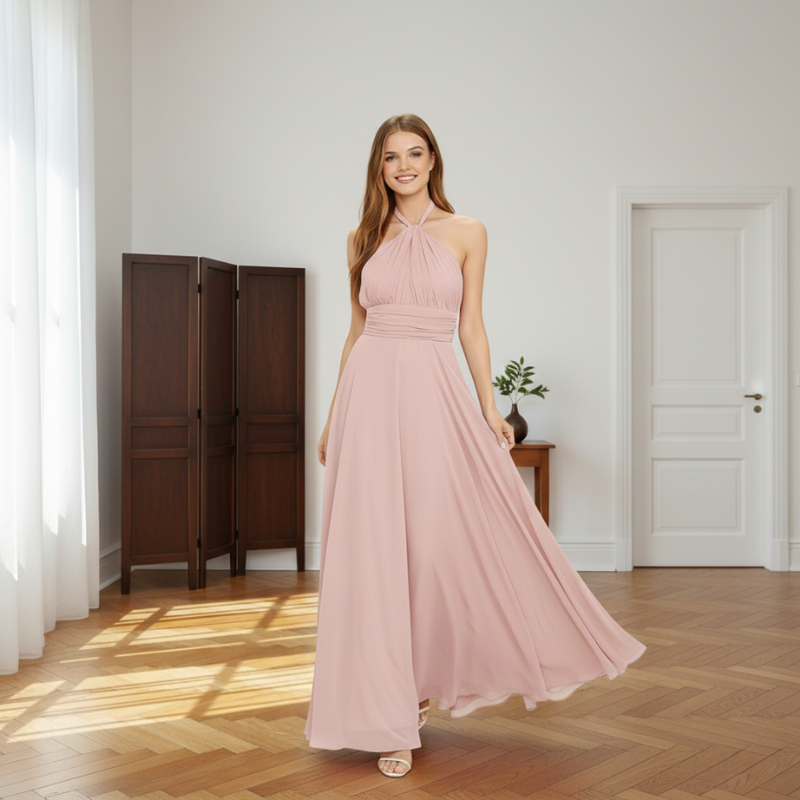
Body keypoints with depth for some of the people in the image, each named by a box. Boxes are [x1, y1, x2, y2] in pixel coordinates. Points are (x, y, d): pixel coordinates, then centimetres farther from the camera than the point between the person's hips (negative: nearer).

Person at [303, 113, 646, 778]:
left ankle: (428, 680, 23)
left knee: (449, 539, -2)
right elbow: (357, 328, 14)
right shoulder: (364, 237, 12)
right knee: (375, 548, 0)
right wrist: (333, 416, 11)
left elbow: (471, 326, 7)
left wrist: (490, 406, -2)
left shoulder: (466, 232, 7)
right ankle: (391, 715, 12)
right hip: (370, 391, 1)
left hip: (435, 393, -1)